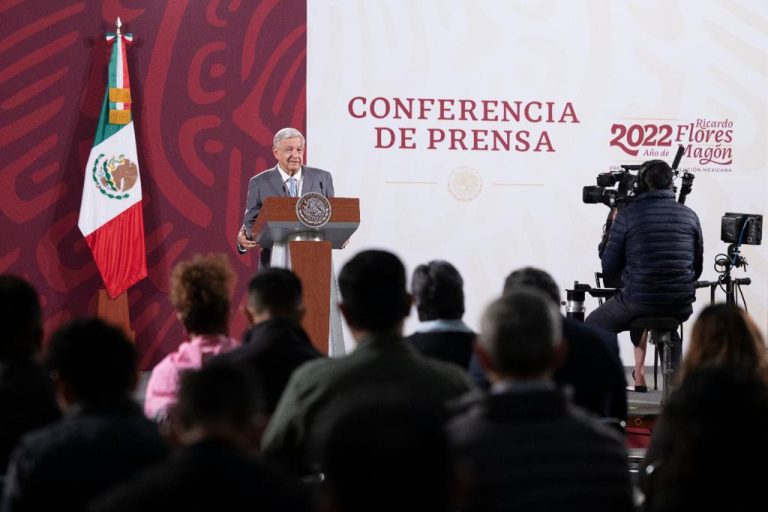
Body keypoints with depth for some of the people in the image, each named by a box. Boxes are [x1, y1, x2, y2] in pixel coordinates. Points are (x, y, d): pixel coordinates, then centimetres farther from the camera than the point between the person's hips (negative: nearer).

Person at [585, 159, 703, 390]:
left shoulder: (628, 215, -5)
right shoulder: (689, 215, 4)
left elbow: (609, 269, 0)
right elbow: (697, 268, 12)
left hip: (639, 301, -4)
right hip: (681, 306, 4)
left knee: (593, 326, 24)